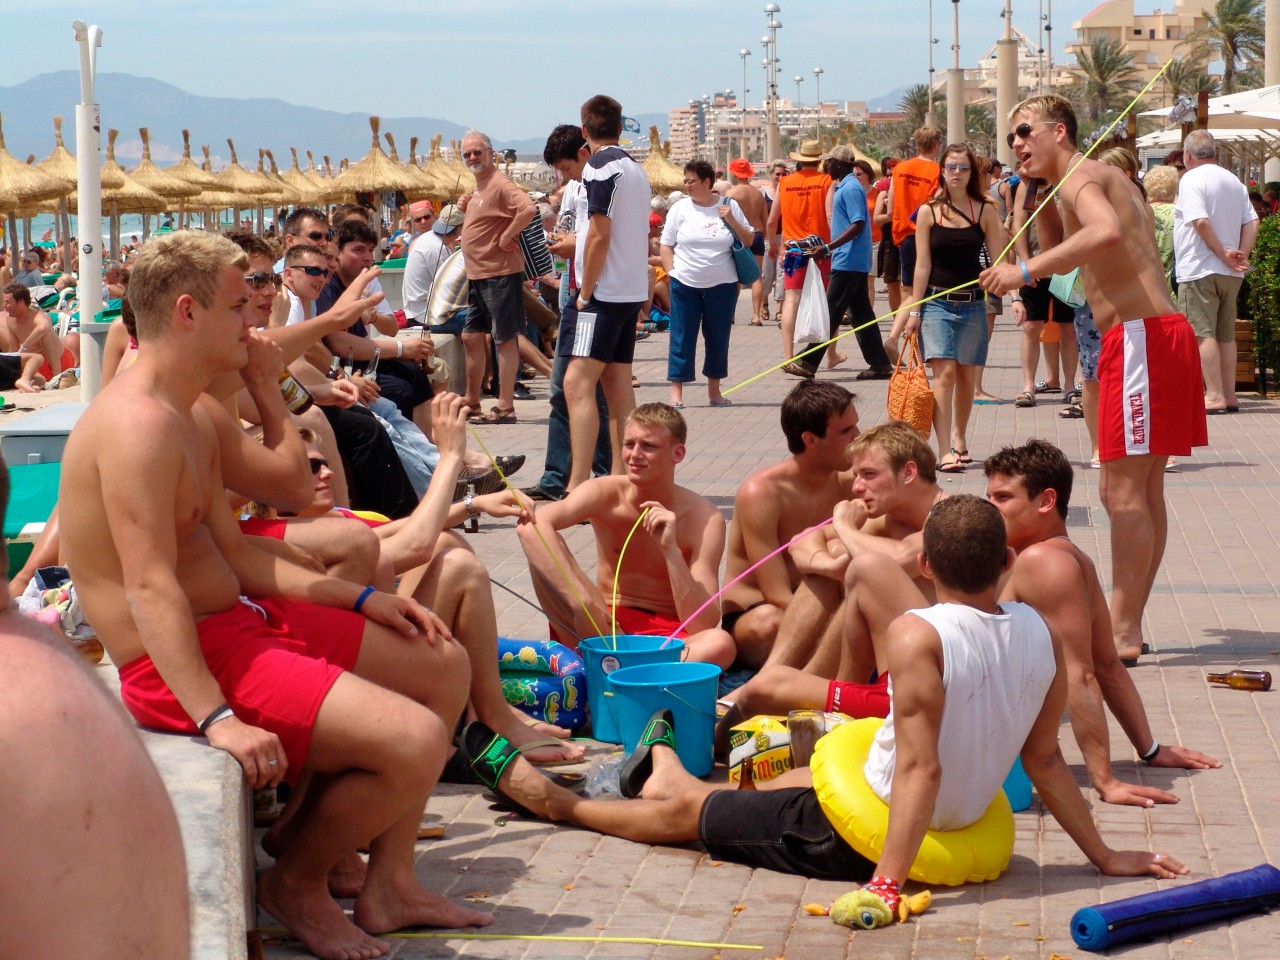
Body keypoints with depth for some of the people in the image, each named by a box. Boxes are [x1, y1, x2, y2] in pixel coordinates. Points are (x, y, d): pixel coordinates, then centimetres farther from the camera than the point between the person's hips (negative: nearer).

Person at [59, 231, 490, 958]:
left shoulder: (195, 419, 15)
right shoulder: (137, 423, -20)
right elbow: (151, 589, -27)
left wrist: (361, 599, 12)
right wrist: (217, 718, -34)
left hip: (241, 619, 12)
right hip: (183, 662, -11)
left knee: (443, 666, 17)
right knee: (414, 741, -23)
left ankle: (388, 887, 17)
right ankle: (296, 884, 3)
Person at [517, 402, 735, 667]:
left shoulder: (704, 518, -10)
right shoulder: (606, 494, -8)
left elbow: (703, 625, -19)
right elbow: (531, 524, -29)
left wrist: (670, 549, -29)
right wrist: (584, 603, -39)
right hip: (604, 629, 1)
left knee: (721, 644, -36)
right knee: (539, 539, -20)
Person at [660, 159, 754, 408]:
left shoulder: (729, 206, 2)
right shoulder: (680, 208, 2)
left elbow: (749, 241, 6)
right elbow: (666, 245, 6)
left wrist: (731, 220, -9)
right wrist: (673, 273, -3)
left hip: (722, 285, 1)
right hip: (685, 285, -1)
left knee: (718, 338, 7)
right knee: (682, 338, -1)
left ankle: (714, 390, 18)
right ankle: (676, 390, 5)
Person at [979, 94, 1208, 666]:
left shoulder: (1079, 177, -8)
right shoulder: (1107, 180, 23)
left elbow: (1106, 233, -31)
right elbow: (1062, 257, 34)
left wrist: (1026, 270, -30)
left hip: (1139, 337, -11)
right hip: (1160, 335, 11)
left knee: (1123, 490, -9)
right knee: (1142, 491, 13)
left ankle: (1121, 633, -8)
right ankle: (1128, 625, 20)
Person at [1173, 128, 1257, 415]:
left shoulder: (1191, 180, -9)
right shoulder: (1234, 182, 14)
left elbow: (1201, 222, -21)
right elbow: (1252, 222, 7)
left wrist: (1223, 254, -14)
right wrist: (1241, 255, -1)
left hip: (1200, 270, -7)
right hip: (1231, 274, 7)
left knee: (1203, 333, -6)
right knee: (1226, 334, 12)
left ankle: (1215, 395, -11)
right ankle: (1229, 396, 13)